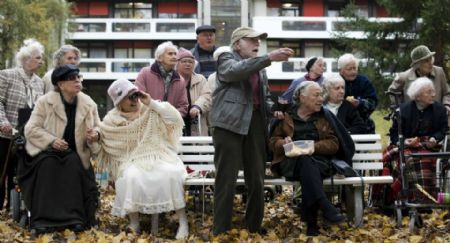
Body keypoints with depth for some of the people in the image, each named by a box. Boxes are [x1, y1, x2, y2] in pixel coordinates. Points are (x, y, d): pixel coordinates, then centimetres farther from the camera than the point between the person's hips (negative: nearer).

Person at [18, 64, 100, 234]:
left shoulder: (89, 104, -1)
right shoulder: (45, 102, -9)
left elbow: (97, 127, 10)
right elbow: (31, 129, -11)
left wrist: (95, 135, -15)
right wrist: (51, 140, -25)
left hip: (73, 153, 2)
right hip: (46, 151, -2)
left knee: (73, 165, -30)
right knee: (48, 166, -33)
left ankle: (75, 217, -27)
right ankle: (44, 219, -30)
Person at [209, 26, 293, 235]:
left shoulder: (259, 67, 21)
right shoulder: (226, 59, 2)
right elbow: (235, 70, -21)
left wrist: (274, 109, 6)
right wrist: (269, 57, -29)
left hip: (255, 124, 6)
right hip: (230, 123, -6)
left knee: (256, 180, 8)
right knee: (226, 180, -6)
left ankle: (255, 227, 19)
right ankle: (221, 231, -1)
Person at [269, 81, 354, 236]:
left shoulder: (325, 116, 15)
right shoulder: (286, 116, 13)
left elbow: (333, 144, 7)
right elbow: (273, 141, 14)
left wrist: (314, 146, -13)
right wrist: (283, 143, -10)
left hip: (318, 160, 0)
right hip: (291, 161, 0)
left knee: (309, 169, -37)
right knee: (304, 161, -37)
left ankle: (311, 222, -37)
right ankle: (324, 205, -50)